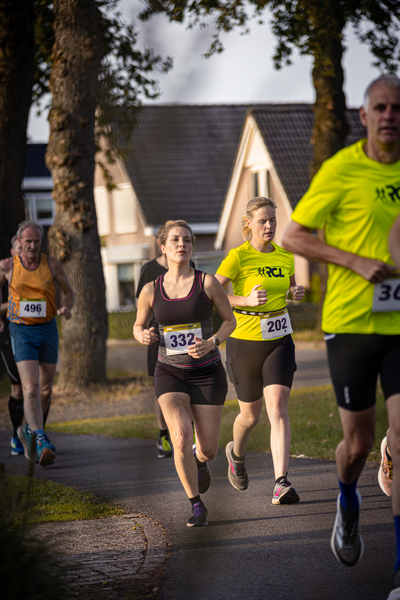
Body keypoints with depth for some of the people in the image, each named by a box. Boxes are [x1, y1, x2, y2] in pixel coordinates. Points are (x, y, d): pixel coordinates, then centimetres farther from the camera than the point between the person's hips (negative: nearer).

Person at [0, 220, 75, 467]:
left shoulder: (52, 264, -3)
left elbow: (69, 292, 8)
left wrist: (66, 308, -14)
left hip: (48, 329, 3)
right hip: (22, 331, -3)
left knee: (46, 390, 12)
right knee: (31, 388, -18)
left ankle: (30, 432, 36)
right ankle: (42, 443, -23)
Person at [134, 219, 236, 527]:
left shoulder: (207, 282, -7)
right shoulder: (151, 290, -2)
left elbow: (230, 320, 3)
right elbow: (138, 325, 13)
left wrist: (212, 343, -15)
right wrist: (143, 336, -11)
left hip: (207, 372, 0)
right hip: (170, 373, 0)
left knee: (208, 450, 3)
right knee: (181, 438, -21)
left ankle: (199, 459, 43)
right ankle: (197, 505, -4)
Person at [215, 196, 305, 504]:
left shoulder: (285, 256, 5)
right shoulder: (238, 256, -10)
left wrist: (298, 292, 1)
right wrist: (246, 300, -27)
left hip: (280, 341, 2)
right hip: (245, 342, -2)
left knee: (278, 407, -16)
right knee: (251, 414, 12)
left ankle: (282, 483, -22)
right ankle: (237, 453, 47)